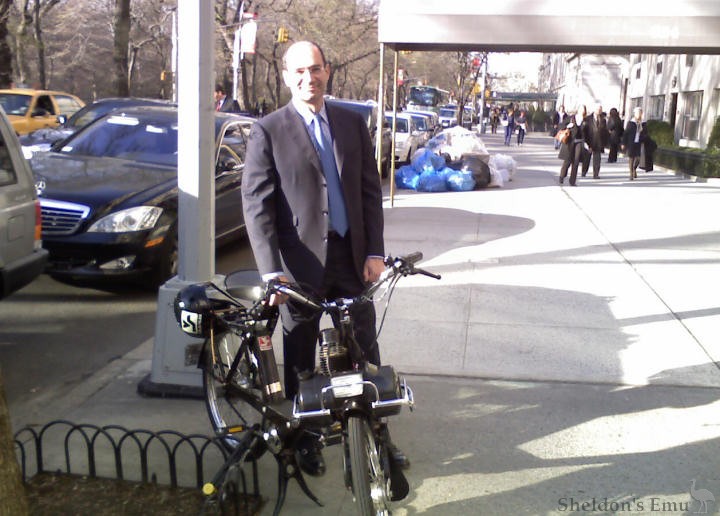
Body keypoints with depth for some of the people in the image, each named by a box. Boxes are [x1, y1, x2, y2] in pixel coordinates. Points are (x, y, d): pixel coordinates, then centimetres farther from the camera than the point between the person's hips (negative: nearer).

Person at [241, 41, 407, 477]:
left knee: (366, 353, 11)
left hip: (351, 257, 3)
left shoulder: (352, 123, 7)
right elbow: (256, 205, -9)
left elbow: (371, 190, 7)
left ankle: (378, 434, 26)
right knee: (301, 359, 12)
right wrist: (272, 271, -16)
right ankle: (306, 441, 28)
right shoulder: (268, 131, -5)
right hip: (301, 262, -3)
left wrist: (375, 252, -2)